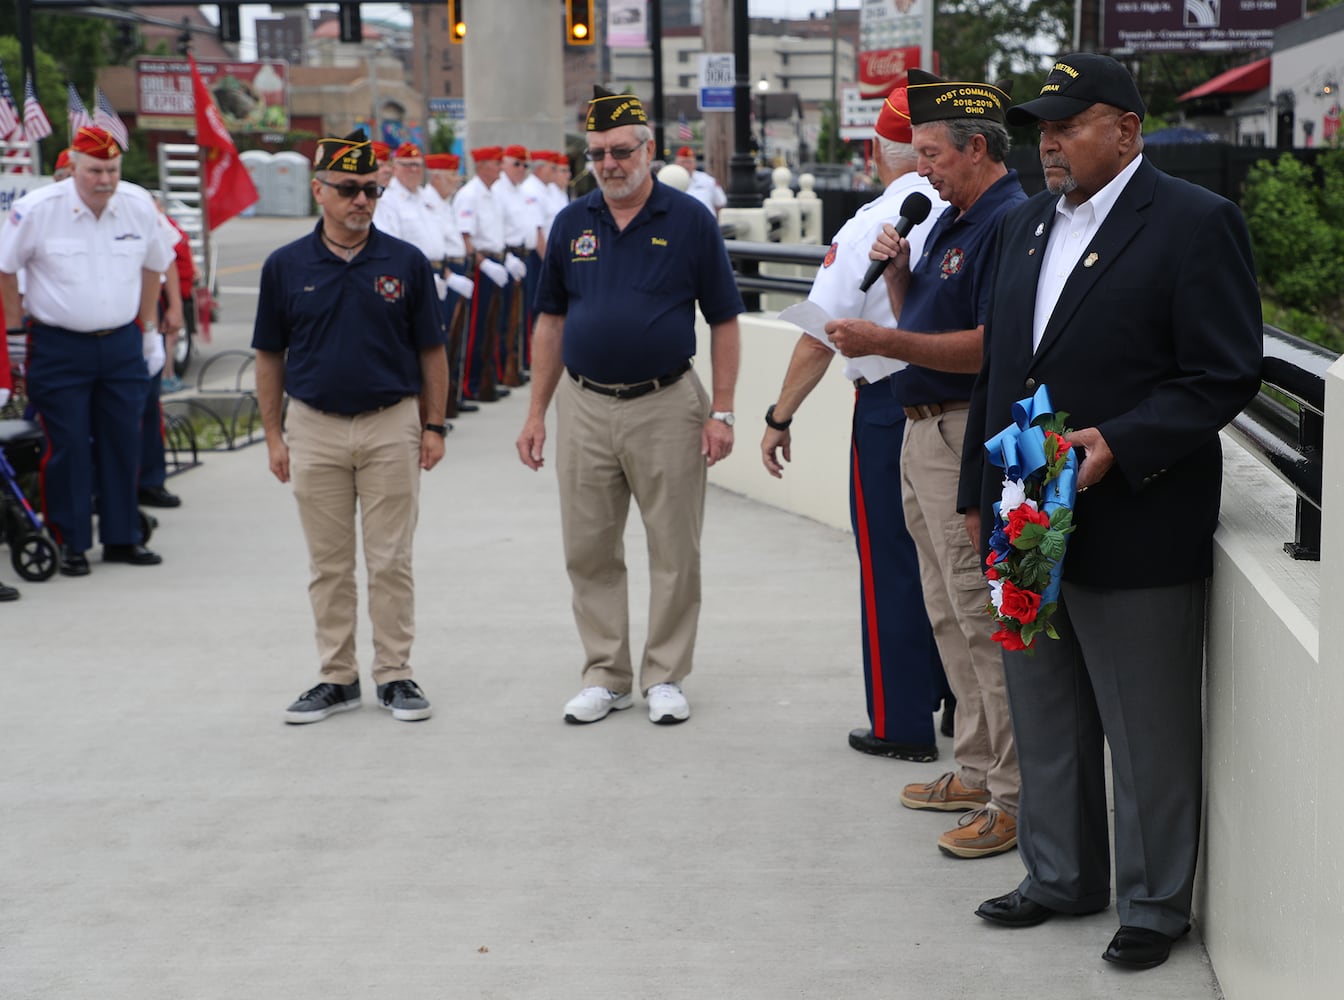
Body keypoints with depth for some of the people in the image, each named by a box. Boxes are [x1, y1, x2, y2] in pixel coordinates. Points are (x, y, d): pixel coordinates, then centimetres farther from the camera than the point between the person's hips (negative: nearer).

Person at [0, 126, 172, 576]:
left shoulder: (140, 205, 0)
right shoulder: (37, 210, -10)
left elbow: (154, 264, 17)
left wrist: (147, 326, 18)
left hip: (122, 344, 4)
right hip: (58, 347, -3)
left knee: (123, 443, 7)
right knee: (68, 447, -2)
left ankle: (122, 538, 18)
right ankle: (70, 543, 8)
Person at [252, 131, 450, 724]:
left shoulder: (405, 263, 0)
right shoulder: (286, 266, 1)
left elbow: (431, 351, 5)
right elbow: (270, 357, 6)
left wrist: (433, 426, 1)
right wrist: (273, 436, 3)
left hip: (392, 426, -1)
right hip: (315, 429, 1)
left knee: (391, 560, 3)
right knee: (329, 564, 8)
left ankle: (395, 674, 13)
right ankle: (337, 677, 17)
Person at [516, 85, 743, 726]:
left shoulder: (689, 221, -3)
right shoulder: (572, 224, 6)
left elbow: (724, 321, -1)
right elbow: (550, 321, 11)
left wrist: (721, 411, -7)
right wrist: (536, 414, 7)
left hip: (666, 405, -3)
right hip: (585, 405, 3)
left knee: (674, 552, 3)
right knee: (588, 552, 7)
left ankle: (663, 678, 15)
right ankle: (605, 674, 19)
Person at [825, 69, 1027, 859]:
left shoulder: (1010, 224, -16)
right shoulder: (952, 221, 16)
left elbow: (990, 346, -23)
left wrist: (884, 342, -24)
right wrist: (897, 273, 2)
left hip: (968, 436, -10)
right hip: (923, 433, 11)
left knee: (984, 618, -7)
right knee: (950, 616, 16)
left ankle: (1016, 798, -1)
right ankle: (977, 770, 26)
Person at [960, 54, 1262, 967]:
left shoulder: (1196, 224, -10)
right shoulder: (1028, 225, 13)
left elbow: (1225, 376, -15)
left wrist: (1119, 444, -25)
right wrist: (980, 494, 16)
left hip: (1135, 532, -7)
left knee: (1149, 737, 4)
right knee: (1046, 722, 18)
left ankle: (1155, 905, 17)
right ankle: (1063, 876, 33)